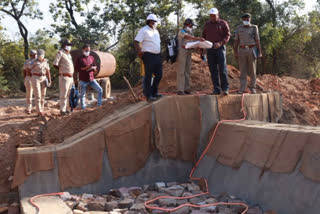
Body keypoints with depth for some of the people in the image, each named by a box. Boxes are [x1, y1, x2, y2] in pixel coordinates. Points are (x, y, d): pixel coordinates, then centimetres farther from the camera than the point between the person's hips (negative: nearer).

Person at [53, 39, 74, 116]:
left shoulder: (69, 54, 16)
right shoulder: (60, 53, -9)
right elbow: (55, 64, -13)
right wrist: (62, 70, 0)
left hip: (70, 77, 8)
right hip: (64, 77, -8)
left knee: (67, 94, 13)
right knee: (63, 94, -5)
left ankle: (65, 108, 22)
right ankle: (62, 110, 1)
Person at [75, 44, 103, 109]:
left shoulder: (92, 58, 13)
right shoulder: (79, 59, 0)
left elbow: (95, 69, 16)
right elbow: (76, 69, -6)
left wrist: (93, 68, -8)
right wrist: (85, 68, -17)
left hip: (91, 79, 4)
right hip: (83, 80, -3)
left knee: (100, 90, -8)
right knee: (82, 95, 2)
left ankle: (99, 104, 2)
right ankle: (83, 107, 12)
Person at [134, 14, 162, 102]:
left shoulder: (156, 31, 19)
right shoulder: (144, 30, -6)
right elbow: (136, 41, -14)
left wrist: (160, 52, 19)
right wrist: (139, 51, -27)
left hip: (157, 56, 8)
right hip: (149, 56, -8)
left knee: (159, 75, 11)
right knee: (148, 76, -4)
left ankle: (154, 92, 24)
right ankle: (148, 95, 0)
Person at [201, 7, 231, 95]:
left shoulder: (223, 23, 3)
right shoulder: (207, 24, 13)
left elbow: (227, 35, -2)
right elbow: (203, 36, 18)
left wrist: (220, 43, -19)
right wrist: (201, 49, 13)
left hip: (220, 48, -3)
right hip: (210, 49, 3)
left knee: (222, 68, -9)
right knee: (213, 70, 1)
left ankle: (225, 88, -5)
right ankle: (216, 89, 4)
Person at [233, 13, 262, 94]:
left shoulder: (254, 28, 2)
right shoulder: (239, 28, 6)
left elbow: (257, 40, -1)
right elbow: (236, 41, 5)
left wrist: (259, 52, -6)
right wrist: (235, 53, -1)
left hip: (252, 50, -1)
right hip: (242, 51, 1)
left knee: (252, 70, 2)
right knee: (243, 70, -1)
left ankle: (252, 87, 13)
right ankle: (242, 89, 0)